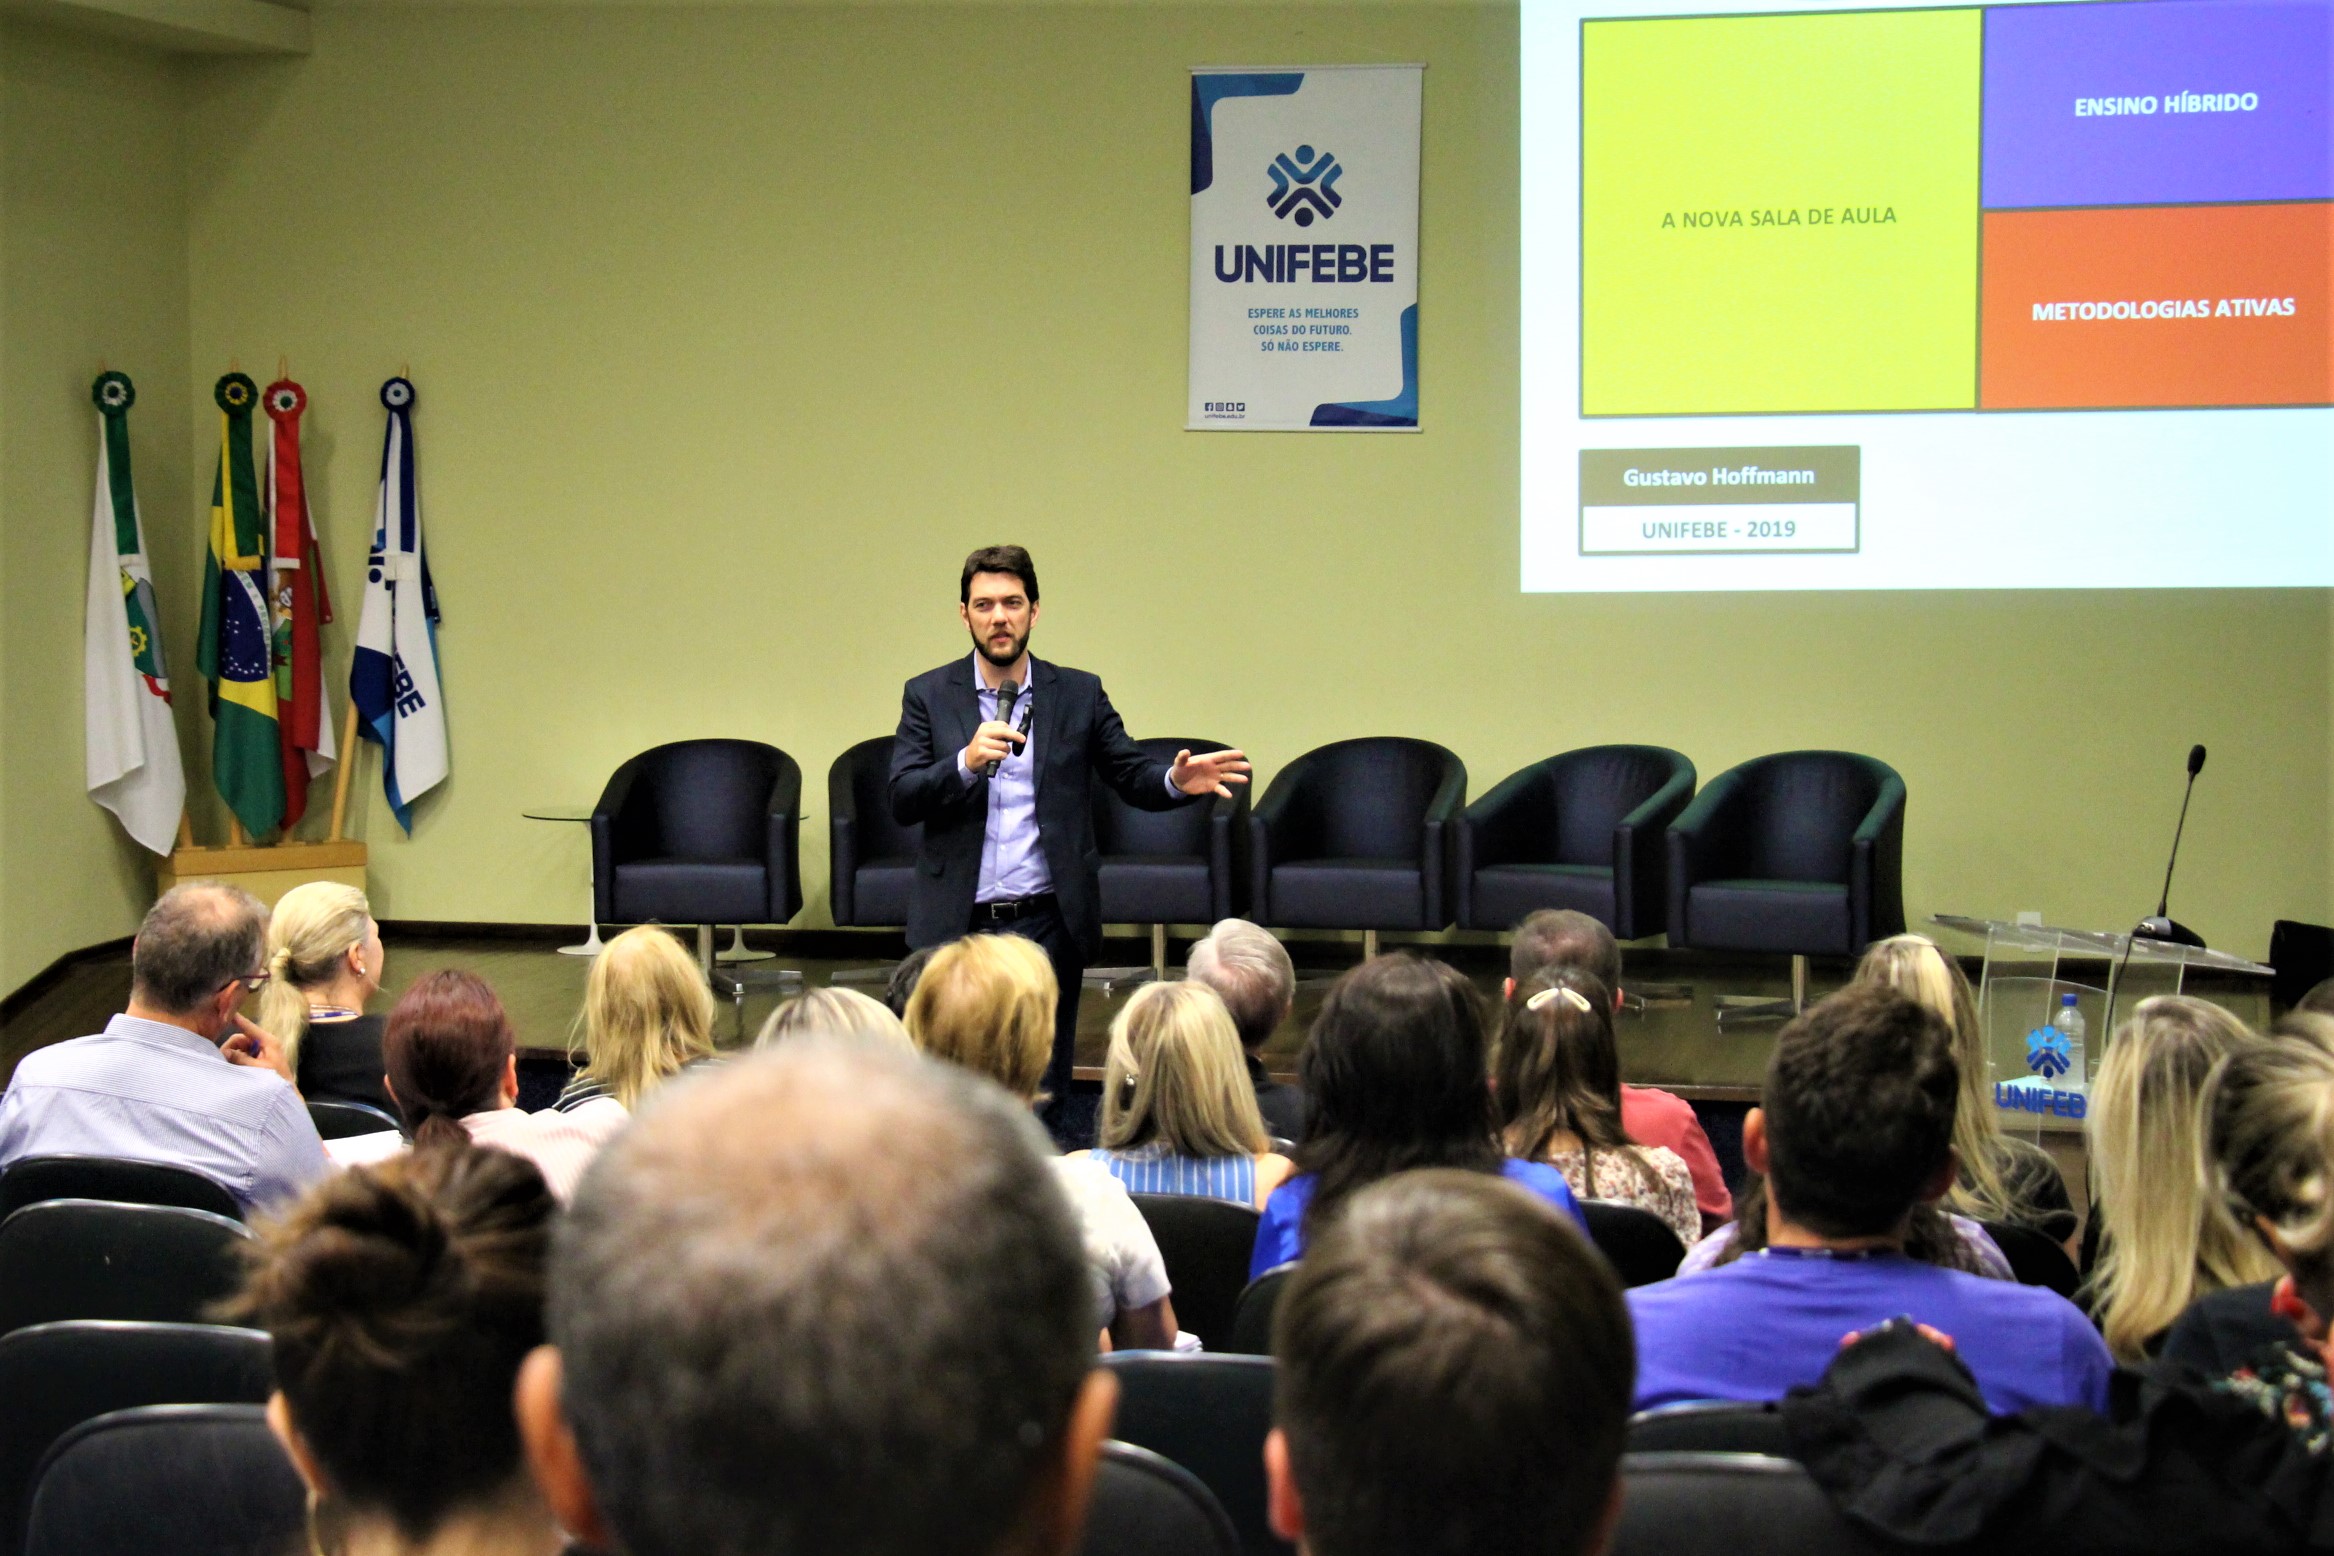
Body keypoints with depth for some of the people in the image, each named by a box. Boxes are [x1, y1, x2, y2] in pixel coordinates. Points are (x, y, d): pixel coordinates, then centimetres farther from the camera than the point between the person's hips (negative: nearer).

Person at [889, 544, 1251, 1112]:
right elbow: (902, 800, -5)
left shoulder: (1079, 695, 7)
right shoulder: (928, 696, 4)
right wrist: (967, 761, -22)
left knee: (1042, 1092, 3)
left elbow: (1133, 777, 5)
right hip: (956, 924, 0)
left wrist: (1176, 780, -18)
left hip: (1046, 924, 1)